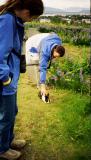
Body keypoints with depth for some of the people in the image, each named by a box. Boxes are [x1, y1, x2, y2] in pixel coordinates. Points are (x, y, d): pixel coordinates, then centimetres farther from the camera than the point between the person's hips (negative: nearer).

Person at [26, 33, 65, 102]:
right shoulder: (45, 52, -48)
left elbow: (53, 34, -8)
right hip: (33, 44, -6)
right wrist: (42, 86, -55)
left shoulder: (58, 41, -31)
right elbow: (43, 69, -51)